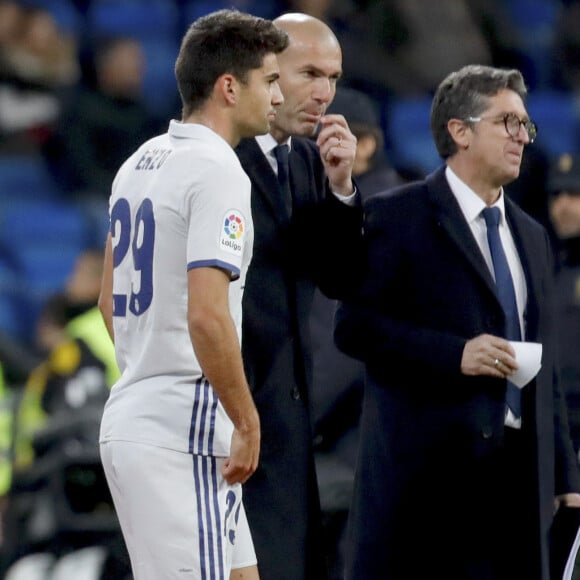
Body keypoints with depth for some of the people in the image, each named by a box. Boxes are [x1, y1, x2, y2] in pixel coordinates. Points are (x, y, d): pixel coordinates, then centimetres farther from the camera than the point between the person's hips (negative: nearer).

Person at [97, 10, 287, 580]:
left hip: (128, 420, 9)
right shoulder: (217, 170, -14)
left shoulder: (139, 163, 14)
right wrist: (247, 422, -14)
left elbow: (111, 302, 22)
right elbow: (207, 315, -22)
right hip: (184, 433, -9)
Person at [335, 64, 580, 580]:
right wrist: (455, 353, -19)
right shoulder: (399, 217, 0)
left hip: (519, 473, 6)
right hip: (425, 471, -6)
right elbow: (353, 326, -9)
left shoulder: (532, 237, 21)